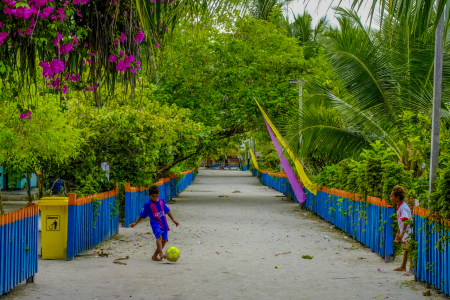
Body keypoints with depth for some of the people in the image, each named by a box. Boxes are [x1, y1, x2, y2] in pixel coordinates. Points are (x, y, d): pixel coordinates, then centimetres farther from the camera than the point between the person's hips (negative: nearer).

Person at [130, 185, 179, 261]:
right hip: (155, 223, -5)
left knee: (164, 239, -1)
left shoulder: (161, 201, 7)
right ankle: (161, 254, -44)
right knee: (159, 236, -29)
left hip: (163, 223, 5)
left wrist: (173, 219, 17)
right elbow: (142, 215, 7)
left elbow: (167, 210, 17)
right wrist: (135, 223, 8)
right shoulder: (148, 204, -3)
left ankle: (155, 256, 13)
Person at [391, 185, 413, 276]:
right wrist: (398, 233, 25)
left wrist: (402, 233, -26)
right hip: (404, 232, 11)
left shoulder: (403, 207, -19)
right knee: (405, 250, 22)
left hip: (408, 232, -11)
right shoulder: (399, 207, 12)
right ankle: (403, 267, 34)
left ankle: (411, 270, -10)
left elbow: (406, 221, -26)